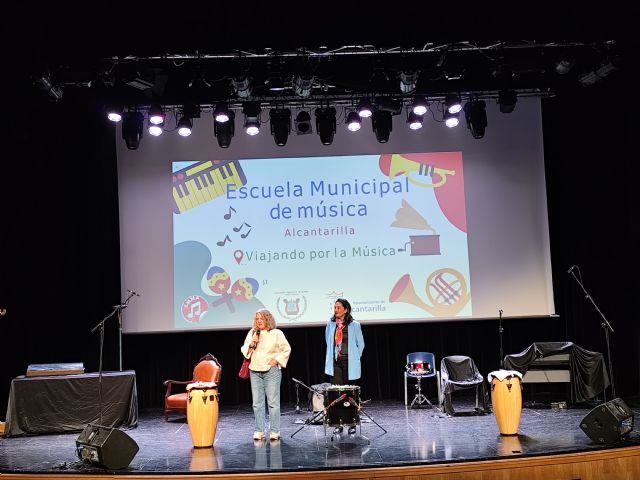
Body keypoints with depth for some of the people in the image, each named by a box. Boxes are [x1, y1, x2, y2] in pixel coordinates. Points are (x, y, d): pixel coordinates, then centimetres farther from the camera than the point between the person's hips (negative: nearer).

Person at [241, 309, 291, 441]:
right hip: (255, 371, 4)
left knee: (273, 402, -4)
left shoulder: (276, 333, 0)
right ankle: (259, 431, 12)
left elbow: (286, 349, 3)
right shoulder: (251, 333, 10)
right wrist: (252, 344, -8)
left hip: (271, 371, -4)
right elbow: (244, 351, 10)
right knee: (257, 403, 5)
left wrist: (276, 360, -6)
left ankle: (274, 431, 2)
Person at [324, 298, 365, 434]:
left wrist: (355, 359, 3)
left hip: (349, 364, -2)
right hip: (335, 363, 2)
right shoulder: (330, 324, 5)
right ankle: (338, 424, 7)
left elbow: (361, 344, 5)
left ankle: (352, 424, 12)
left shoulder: (354, 325, -4)